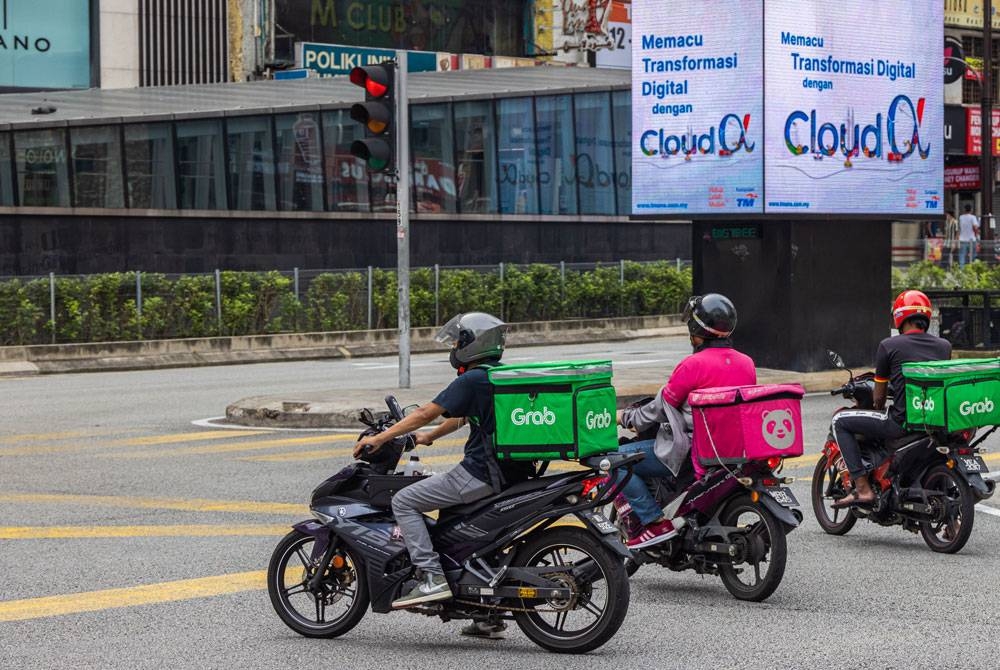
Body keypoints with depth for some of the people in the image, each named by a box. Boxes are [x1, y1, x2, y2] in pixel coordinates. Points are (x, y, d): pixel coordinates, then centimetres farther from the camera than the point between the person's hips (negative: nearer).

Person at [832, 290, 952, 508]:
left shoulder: (888, 346, -2)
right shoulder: (944, 346, 10)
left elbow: (879, 396, 5)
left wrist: (879, 412, 26)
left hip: (902, 423, -6)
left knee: (840, 420, 8)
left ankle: (862, 488, -2)